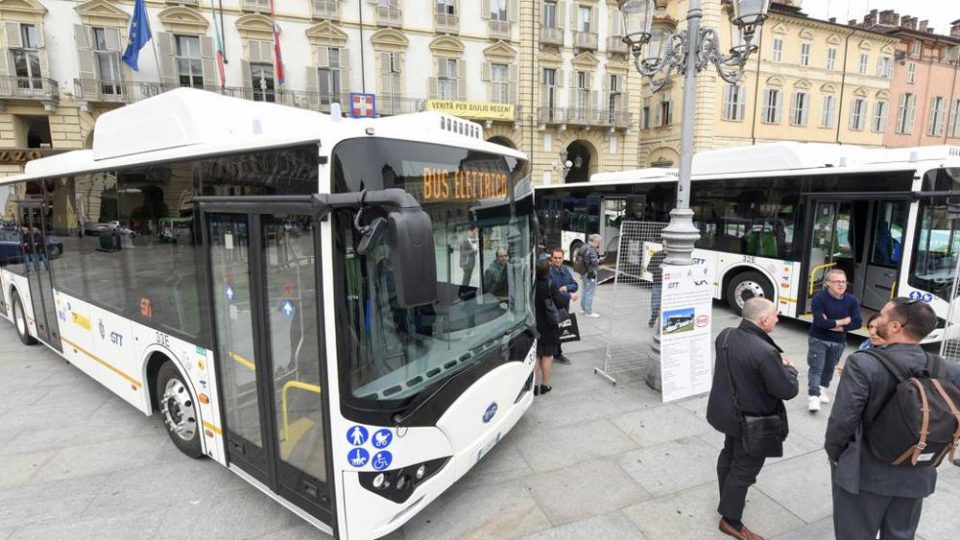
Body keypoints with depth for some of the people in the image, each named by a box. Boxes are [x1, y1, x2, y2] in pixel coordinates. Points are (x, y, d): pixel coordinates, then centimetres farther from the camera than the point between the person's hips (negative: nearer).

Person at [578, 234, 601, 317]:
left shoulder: (583, 247, 9)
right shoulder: (591, 250, -21)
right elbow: (595, 261, -24)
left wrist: (597, 252, 2)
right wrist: (599, 260, -3)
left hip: (584, 272, 10)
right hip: (590, 273, -10)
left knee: (585, 290, 22)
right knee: (590, 292, -1)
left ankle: (583, 307, 33)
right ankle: (589, 312, 5)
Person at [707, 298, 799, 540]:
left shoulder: (726, 335, -7)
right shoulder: (765, 352, -33)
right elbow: (788, 390, -23)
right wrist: (789, 368, -3)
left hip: (725, 411, 8)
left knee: (729, 455, 27)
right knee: (744, 469, 10)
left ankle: (727, 500, 49)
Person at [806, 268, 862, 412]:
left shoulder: (852, 300, -3)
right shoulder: (819, 298, -17)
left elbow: (857, 322, -11)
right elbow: (820, 322, -25)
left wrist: (832, 324, -18)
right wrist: (843, 321, -14)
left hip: (839, 342, 4)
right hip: (818, 339, -4)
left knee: (829, 368, 16)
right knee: (816, 368, -8)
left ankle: (822, 390, 34)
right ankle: (813, 396, -10)